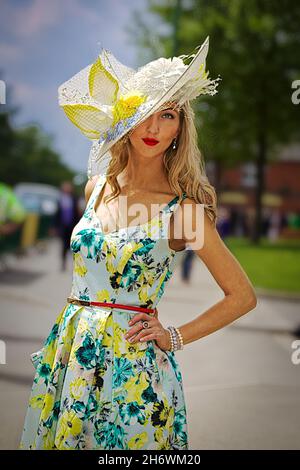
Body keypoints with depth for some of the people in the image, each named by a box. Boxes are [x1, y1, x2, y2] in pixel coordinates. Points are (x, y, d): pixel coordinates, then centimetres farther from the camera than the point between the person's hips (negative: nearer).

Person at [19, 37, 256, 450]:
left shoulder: (183, 208, -9)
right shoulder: (97, 188, 6)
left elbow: (243, 296, -4)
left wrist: (176, 337, -7)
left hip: (132, 361, -5)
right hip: (71, 350, 5)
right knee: (64, 439, 12)